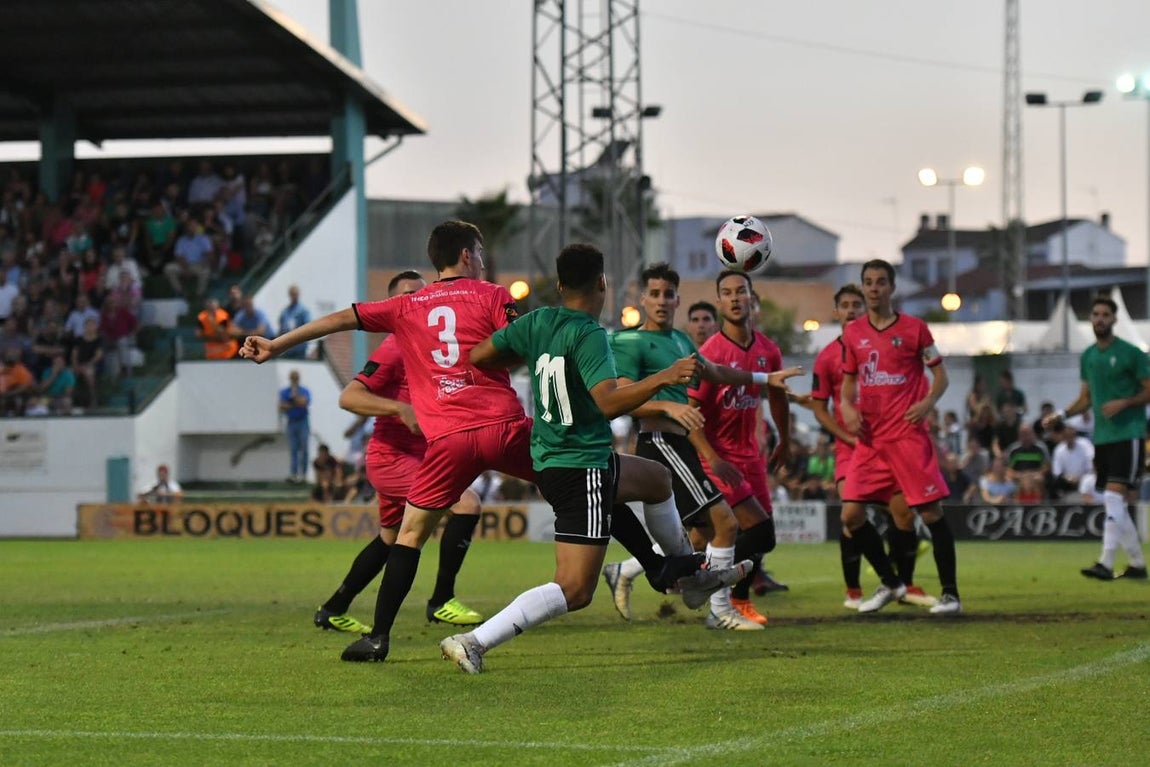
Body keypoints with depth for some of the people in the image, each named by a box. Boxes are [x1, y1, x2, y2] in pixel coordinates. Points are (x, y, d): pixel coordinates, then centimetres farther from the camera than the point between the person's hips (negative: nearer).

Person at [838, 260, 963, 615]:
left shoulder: (913, 328, -1)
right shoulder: (853, 333, 10)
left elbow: (939, 373, 4)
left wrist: (928, 402, -14)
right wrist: (847, 407, -1)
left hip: (908, 435, -4)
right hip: (869, 437, 4)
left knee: (930, 511, -6)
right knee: (851, 514, -2)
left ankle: (950, 593, 3)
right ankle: (890, 583, 14)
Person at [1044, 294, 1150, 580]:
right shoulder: (1088, 356, 12)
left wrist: (1123, 403, -19)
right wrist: (1061, 414, 6)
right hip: (1101, 437, 7)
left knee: (1114, 497, -17)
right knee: (1114, 505, 8)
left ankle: (1106, 564, -21)